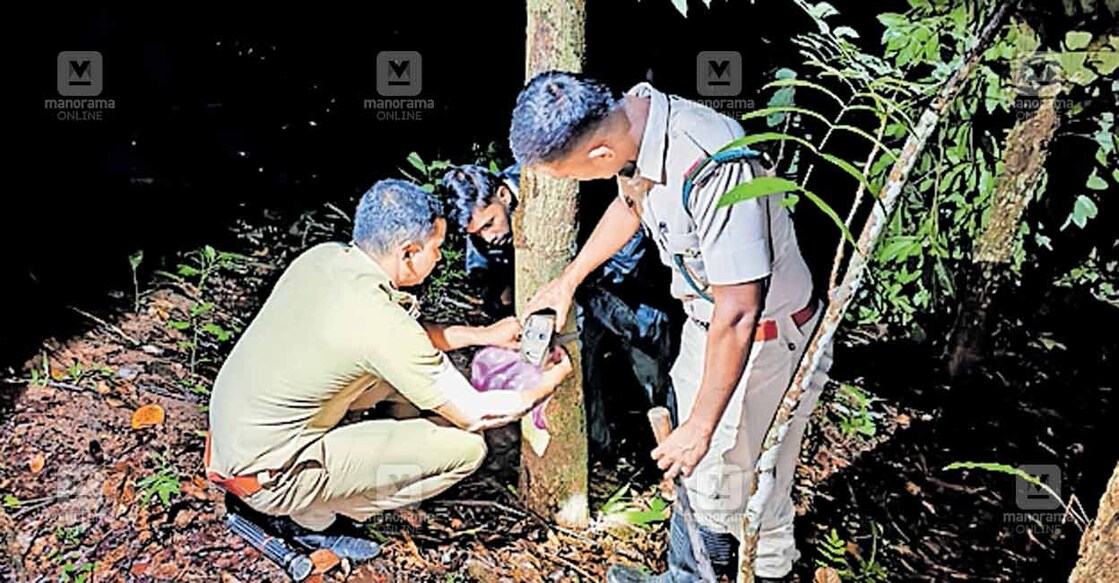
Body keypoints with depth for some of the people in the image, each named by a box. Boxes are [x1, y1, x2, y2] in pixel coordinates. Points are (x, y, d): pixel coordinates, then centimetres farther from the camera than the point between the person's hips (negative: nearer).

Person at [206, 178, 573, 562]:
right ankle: (313, 518, 2)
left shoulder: (322, 257, -5)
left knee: (423, 362, 8)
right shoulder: (380, 325, -27)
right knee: (466, 448, -10)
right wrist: (551, 380, 0)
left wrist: (484, 334, 14)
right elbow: (476, 415, -16)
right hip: (265, 480, -8)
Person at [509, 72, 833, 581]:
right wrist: (569, 279, 24)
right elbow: (630, 203, 13)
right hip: (707, 322, 8)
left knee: (740, 489, 7)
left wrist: (700, 426, -22)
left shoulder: (711, 168, -37)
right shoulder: (632, 116, -10)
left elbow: (739, 310, -31)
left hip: (763, 337, -8)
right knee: (696, 472, 23)